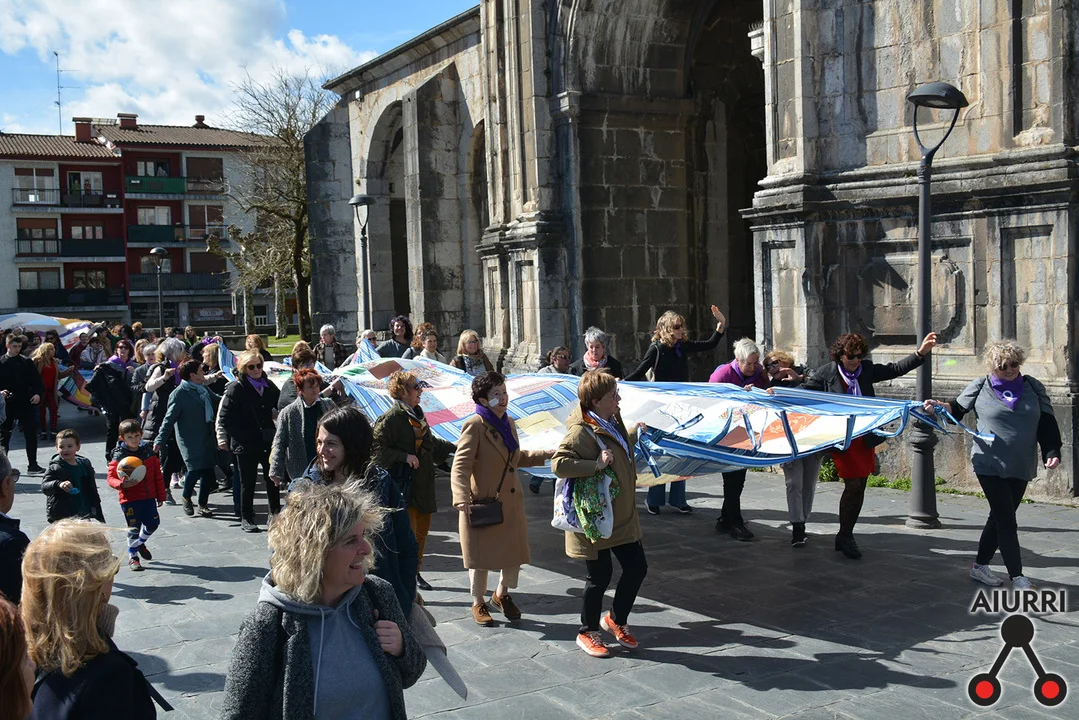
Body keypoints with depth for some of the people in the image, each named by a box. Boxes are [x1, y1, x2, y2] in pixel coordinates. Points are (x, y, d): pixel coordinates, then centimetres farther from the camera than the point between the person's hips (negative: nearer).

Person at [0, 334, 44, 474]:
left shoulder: (27, 362, 6)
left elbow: (37, 381, 6)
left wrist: (38, 394, -10)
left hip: (26, 404, 1)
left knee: (31, 435, 2)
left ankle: (32, 464, 9)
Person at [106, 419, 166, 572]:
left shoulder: (148, 452, 1)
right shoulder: (118, 457, -11)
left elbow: (158, 476, 7)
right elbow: (111, 477, -10)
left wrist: (161, 496, 8)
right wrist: (121, 484, -32)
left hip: (149, 496, 4)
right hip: (129, 499, -4)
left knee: (153, 523, 9)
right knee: (134, 528, 3)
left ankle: (140, 543, 39)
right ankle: (132, 555, 24)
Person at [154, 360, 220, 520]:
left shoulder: (203, 390, 12)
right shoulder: (179, 394, -10)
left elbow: (218, 400, 30)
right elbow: (169, 419, -9)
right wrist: (160, 440, -11)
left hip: (207, 438, 7)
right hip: (190, 440, -7)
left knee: (208, 470, 6)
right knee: (195, 469, -13)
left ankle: (203, 504, 19)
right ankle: (186, 499, 14)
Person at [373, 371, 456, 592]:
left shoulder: (417, 414, 10)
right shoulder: (391, 418, -17)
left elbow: (430, 441, 26)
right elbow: (378, 449, -20)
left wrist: (454, 447, 25)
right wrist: (405, 456, -23)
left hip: (423, 486, 9)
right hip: (404, 486, -9)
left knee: (422, 530, 17)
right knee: (408, 534, -7)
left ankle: (415, 573, 33)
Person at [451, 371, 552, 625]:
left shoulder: (509, 423, 9)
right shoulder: (474, 426, -16)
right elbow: (460, 466, -22)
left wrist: (545, 455, 20)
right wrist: (462, 499, -35)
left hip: (511, 502, 7)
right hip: (482, 504, -7)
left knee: (515, 552, 12)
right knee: (480, 556, 6)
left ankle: (502, 594, 36)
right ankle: (478, 603, 26)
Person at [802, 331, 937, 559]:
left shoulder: (867, 369, 6)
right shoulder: (826, 373, -5)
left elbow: (896, 369, 4)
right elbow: (804, 391, 1)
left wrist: (921, 352, -6)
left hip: (865, 437, 5)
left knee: (859, 487, 9)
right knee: (853, 485, -10)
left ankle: (846, 536, 21)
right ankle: (845, 537, 4)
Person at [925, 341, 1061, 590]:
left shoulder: (1033, 388, 4)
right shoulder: (980, 387, -2)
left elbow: (1046, 423, 5)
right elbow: (957, 408, 8)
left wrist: (1052, 452, -5)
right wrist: (939, 406, -13)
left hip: (1021, 467, 4)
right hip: (990, 465, -4)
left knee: (1000, 517, 12)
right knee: (1006, 520, -7)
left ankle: (980, 565, 26)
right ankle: (1017, 577, -4)